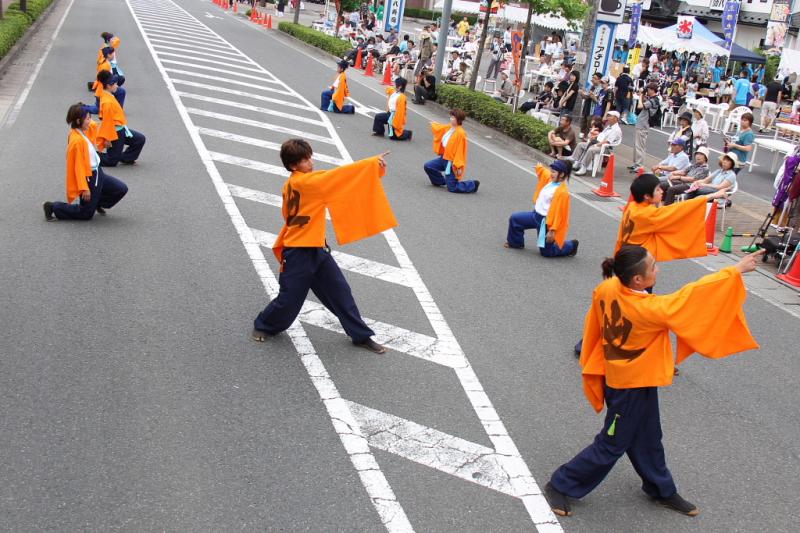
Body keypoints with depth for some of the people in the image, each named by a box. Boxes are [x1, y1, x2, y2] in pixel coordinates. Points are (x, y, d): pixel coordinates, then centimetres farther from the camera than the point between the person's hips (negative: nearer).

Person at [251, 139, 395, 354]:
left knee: (340, 291, 6)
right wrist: (373, 163, -25)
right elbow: (337, 176, -25)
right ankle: (262, 326, 32)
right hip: (298, 254, -9)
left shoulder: (295, 184, 7)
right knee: (289, 299, 5)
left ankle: (361, 336, 12)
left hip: (317, 249, 9)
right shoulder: (301, 182, -20)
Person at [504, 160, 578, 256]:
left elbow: (559, 213, -25)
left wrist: (552, 230, -26)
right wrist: (539, 167, 9)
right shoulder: (550, 180, -1)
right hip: (536, 215, 8)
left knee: (546, 252, 2)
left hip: (546, 222, -8)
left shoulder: (562, 192, -25)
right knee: (514, 219, 9)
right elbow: (542, 171, 25)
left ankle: (570, 246, 22)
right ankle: (515, 243, 30)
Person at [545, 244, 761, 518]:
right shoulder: (647, 309, -34)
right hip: (633, 387, -8)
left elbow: (594, 324, 1)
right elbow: (692, 296, -28)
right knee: (611, 446, 10)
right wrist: (736, 270, -20)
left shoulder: (607, 289, -13)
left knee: (646, 440, 24)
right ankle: (560, 486, 20)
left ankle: (662, 490, 43)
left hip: (617, 377, 8)